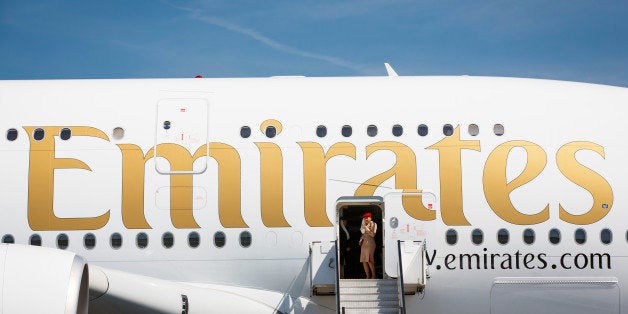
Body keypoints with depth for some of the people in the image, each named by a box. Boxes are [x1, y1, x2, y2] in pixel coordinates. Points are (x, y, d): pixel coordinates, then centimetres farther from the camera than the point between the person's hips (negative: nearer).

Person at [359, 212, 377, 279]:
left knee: (369, 260, -18)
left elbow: (373, 234, -7)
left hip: (370, 244, -7)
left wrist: (367, 229, -13)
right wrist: (361, 240, 10)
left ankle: (373, 276, -11)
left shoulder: (373, 224, 0)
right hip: (364, 244, 7)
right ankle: (368, 276, 5)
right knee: (364, 261, 0)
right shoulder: (364, 225, 20)